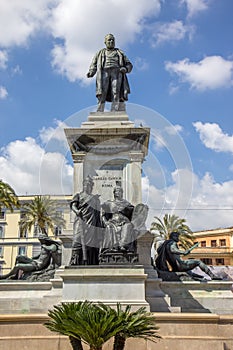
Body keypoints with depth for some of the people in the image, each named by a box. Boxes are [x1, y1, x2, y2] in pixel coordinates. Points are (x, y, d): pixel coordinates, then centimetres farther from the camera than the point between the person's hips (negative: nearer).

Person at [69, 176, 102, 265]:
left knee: (92, 244, -4)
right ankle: (75, 262, -17)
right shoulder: (79, 195, 15)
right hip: (82, 222, -4)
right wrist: (77, 211, -23)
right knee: (79, 241, -15)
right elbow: (73, 205, -1)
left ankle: (91, 263, -4)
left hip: (93, 225, 4)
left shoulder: (96, 198, 26)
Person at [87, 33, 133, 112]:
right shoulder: (100, 53, 29)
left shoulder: (119, 52, 29)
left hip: (117, 72, 0)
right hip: (104, 72, 0)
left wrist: (125, 69, -4)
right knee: (102, 94, -19)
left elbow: (129, 65, 21)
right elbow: (94, 65, 18)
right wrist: (90, 73, -5)